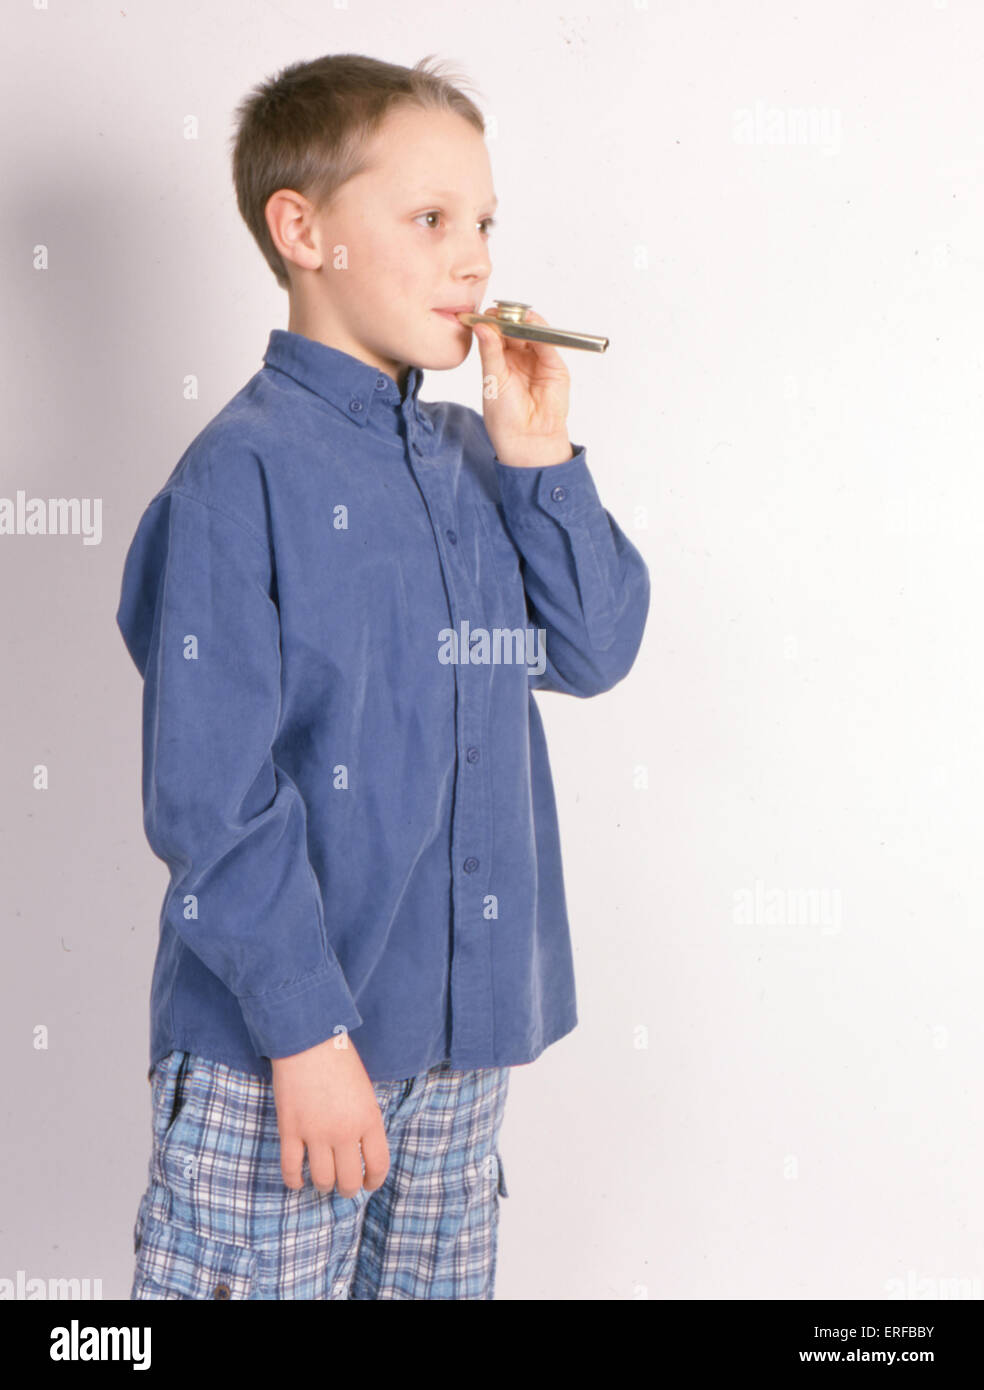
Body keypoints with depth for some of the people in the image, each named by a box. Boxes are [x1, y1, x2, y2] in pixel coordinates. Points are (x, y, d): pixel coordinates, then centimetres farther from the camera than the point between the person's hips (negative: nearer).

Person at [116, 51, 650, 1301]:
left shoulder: (472, 460, 6)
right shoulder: (245, 474, -15)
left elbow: (595, 652, 6)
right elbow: (208, 793, -17)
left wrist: (536, 456, -4)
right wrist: (304, 1025, -17)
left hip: (461, 1029, 7)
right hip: (273, 1044, -7)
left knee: (437, 1279, 21)